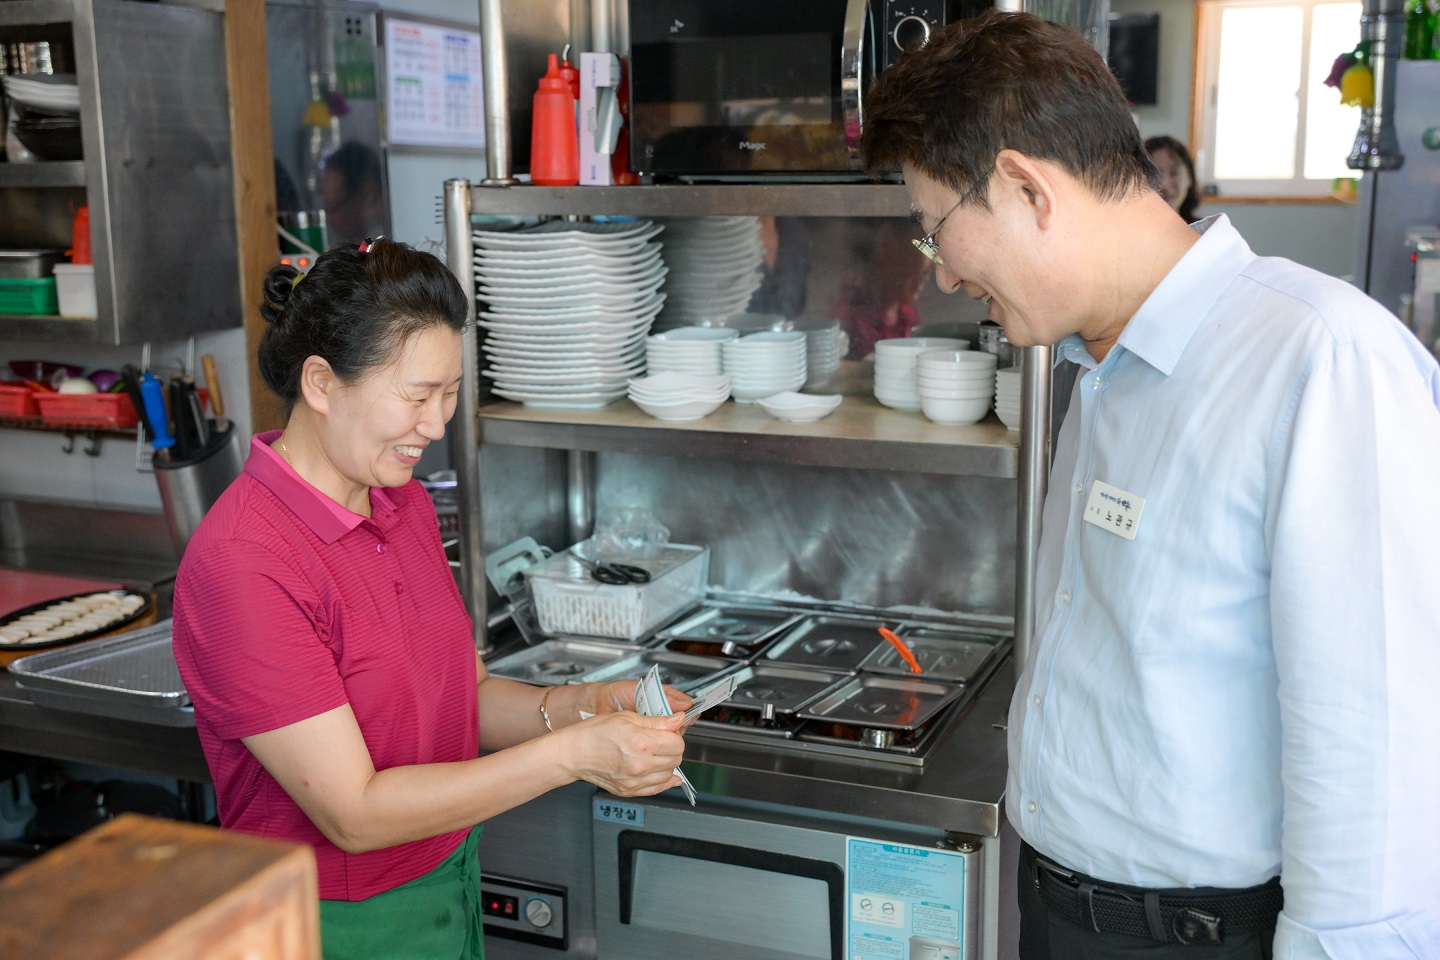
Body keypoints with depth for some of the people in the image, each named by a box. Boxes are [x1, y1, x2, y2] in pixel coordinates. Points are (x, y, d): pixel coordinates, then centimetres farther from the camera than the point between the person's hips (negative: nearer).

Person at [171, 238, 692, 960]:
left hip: (449, 890, 7)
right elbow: (354, 813, -24)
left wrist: (582, 706, -13)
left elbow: (466, 693, 6)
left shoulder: (406, 506, 0)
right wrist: (571, 754, -27)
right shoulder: (241, 565, -25)